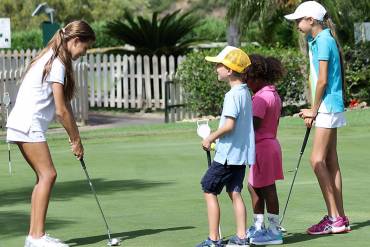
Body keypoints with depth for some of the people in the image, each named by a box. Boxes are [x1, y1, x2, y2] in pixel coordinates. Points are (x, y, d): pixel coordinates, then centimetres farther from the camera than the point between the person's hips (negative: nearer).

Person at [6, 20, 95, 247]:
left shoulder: (51, 59, 18)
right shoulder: (57, 64, -14)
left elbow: (64, 105, 16)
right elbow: (61, 110, -14)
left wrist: (75, 137, 12)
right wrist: (76, 140, -4)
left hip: (24, 124, 10)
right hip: (28, 125, -10)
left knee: (44, 176, 9)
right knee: (48, 174, -11)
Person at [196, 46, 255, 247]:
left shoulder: (233, 95, -17)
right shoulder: (245, 92, 11)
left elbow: (229, 125, -24)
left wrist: (211, 138, -11)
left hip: (228, 153, -9)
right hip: (242, 153, 9)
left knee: (209, 190, 0)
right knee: (234, 192, 11)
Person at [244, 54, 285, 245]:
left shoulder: (261, 98, -19)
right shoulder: (274, 95, 13)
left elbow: (254, 125, -23)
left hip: (262, 146, -10)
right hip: (271, 142, 10)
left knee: (266, 188, -4)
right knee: (254, 186, 17)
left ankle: (274, 231, 0)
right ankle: (258, 227, 25)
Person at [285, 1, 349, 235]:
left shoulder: (323, 40, -15)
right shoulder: (316, 40, 15)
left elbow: (322, 80, -18)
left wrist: (314, 110, -9)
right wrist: (313, 110, 11)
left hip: (328, 106, -10)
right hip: (328, 107, 10)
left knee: (318, 160, -11)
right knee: (331, 161, 9)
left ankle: (334, 217, -10)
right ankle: (340, 218, 12)